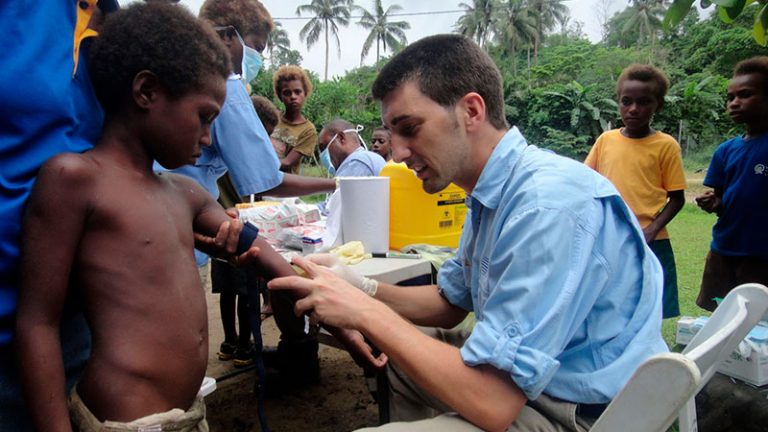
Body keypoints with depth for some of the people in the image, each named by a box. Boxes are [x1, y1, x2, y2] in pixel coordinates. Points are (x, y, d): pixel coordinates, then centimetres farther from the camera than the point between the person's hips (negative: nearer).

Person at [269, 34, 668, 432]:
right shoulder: (492, 193, 3)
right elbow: (450, 302, 13)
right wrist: (365, 290, -4)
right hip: (525, 376, 9)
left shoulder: (547, 205, -29)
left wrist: (366, 313, -21)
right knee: (388, 355, 18)